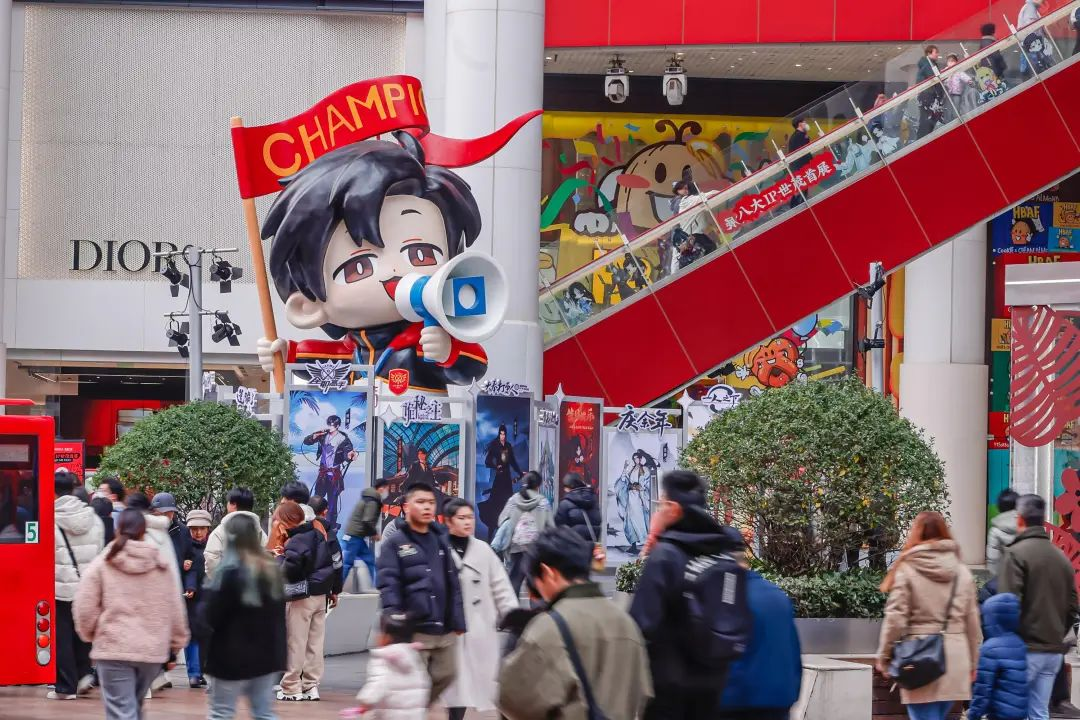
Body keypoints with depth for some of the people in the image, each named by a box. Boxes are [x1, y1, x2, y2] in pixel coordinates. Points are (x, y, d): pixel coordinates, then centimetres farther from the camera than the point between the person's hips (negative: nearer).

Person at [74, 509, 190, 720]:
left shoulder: (102, 564, -4)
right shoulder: (161, 565, 5)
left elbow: (85, 608, -4)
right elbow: (175, 608, 8)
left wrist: (91, 633, 15)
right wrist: (178, 640, 20)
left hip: (114, 648, -4)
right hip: (153, 649, 4)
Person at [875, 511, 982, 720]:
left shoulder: (907, 570, -4)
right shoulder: (962, 572, 9)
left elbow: (895, 619, -7)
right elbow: (972, 622, 11)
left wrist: (884, 657, 4)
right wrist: (972, 662, 20)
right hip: (955, 658, 5)